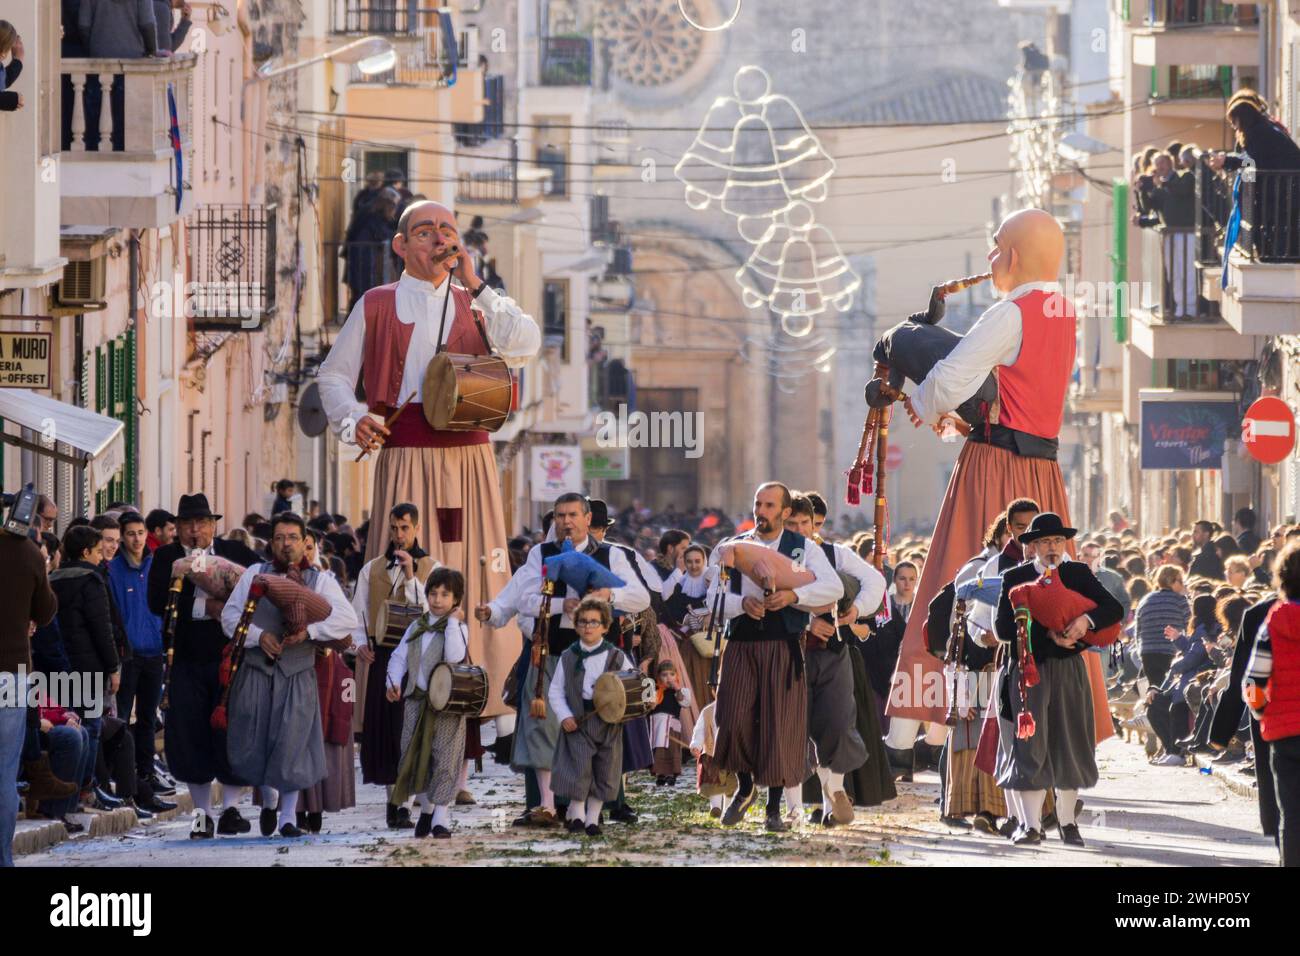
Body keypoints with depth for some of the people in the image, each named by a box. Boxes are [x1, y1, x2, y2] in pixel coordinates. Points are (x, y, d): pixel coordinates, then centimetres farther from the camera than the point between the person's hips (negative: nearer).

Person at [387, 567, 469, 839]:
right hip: (416, 699, 5)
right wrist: (394, 682, -5)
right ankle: (426, 807, 25)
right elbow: (400, 656, 11)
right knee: (413, 755, 7)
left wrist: (451, 622, -16)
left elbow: (454, 656, -20)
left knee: (444, 757, -5)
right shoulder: (417, 627, 11)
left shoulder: (458, 628, -2)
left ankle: (441, 816, -2)